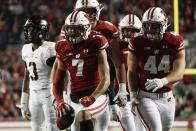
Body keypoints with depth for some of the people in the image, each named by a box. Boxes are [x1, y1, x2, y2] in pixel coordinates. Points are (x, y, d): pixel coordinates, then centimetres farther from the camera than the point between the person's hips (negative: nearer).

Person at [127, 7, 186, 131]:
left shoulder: (175, 42, -8)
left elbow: (179, 72, -15)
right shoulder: (137, 43, -10)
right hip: (146, 97, -3)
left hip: (167, 97, 3)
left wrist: (162, 81, -34)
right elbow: (132, 72, 0)